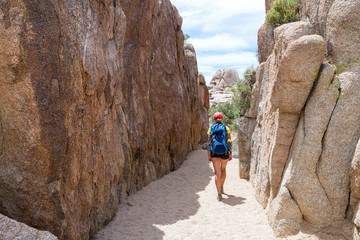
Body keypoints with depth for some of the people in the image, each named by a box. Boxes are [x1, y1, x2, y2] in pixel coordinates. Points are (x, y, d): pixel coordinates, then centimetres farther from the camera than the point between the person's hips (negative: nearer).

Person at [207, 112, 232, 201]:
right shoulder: (226, 128, 1)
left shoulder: (211, 129, 2)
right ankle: (221, 187, 38)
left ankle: (219, 194, -8)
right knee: (223, 169, 26)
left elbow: (209, 143, -2)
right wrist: (230, 154, 3)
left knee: (217, 173, -2)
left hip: (214, 153, -1)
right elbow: (230, 142, -3)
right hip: (225, 152, 1)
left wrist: (208, 155, 2)